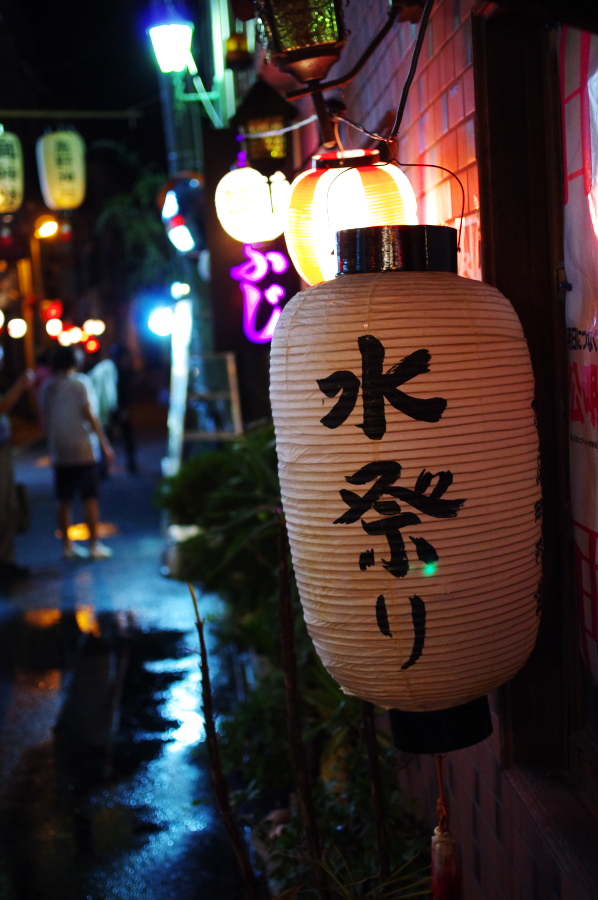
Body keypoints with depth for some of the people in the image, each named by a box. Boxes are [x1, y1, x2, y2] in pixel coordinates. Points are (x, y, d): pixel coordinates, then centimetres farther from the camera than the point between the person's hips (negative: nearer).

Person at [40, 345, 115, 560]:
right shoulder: (81, 382, -6)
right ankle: (94, 545, 2)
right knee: (90, 497, 1)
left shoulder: (47, 387, 7)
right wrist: (105, 443, -5)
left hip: (59, 452, 4)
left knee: (64, 500, 8)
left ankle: (67, 546, 12)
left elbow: (44, 420, 10)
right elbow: (90, 415, -10)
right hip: (83, 449, -4)